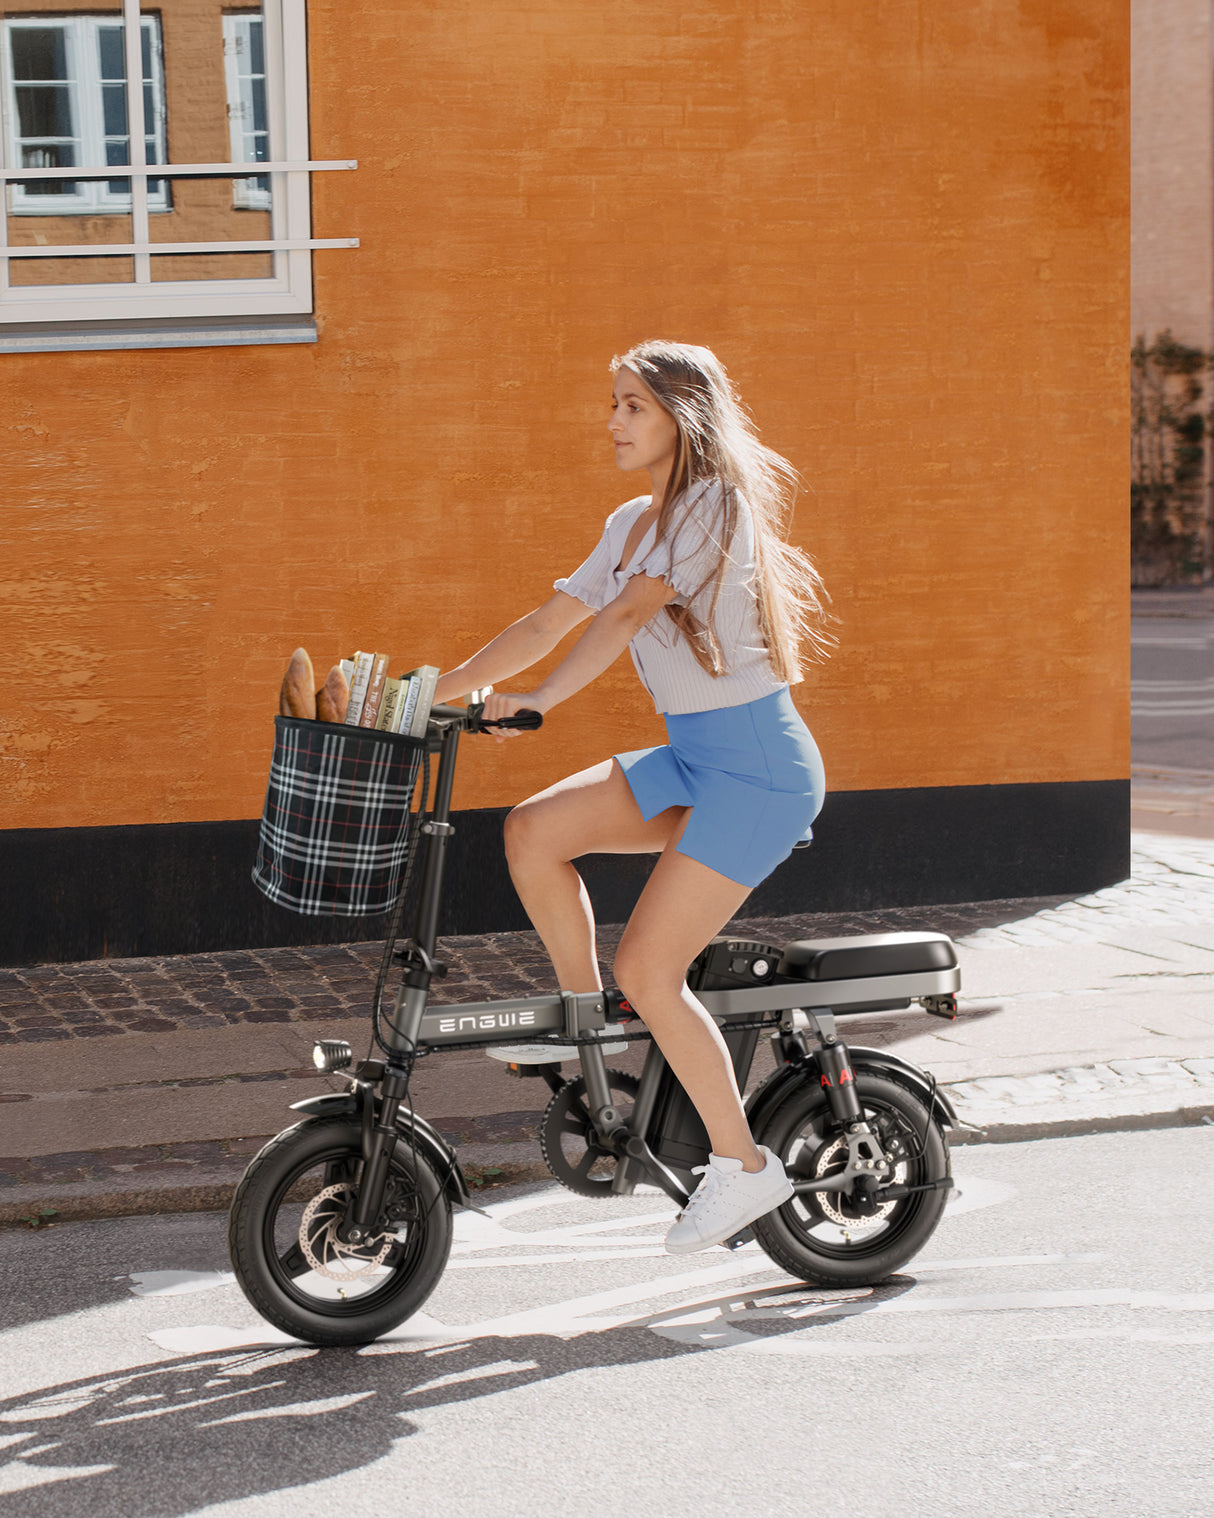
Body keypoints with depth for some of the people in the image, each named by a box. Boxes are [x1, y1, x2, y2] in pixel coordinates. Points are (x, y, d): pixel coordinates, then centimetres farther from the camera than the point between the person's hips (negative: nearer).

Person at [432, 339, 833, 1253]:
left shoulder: (719, 506, -14)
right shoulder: (633, 524, 13)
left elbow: (627, 615, -24)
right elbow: (550, 622, 11)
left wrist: (539, 702, -31)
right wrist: (438, 695, 4)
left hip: (757, 764, -8)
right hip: (690, 757, 8)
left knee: (646, 971, -12)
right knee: (533, 830, -9)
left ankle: (743, 1167, 1)